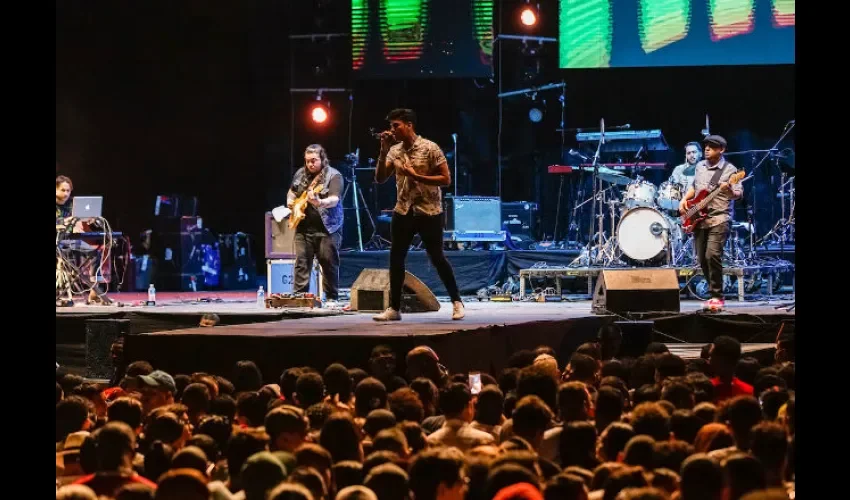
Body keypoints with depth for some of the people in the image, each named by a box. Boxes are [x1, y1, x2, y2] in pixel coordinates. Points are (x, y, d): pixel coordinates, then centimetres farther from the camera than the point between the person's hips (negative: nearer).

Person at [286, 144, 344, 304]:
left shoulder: (333, 176, -9)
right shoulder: (301, 174, 10)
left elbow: (334, 199, -23)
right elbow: (292, 191, 28)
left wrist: (320, 203, -41)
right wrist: (290, 200, 7)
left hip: (327, 227, -5)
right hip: (303, 226, 5)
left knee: (329, 263, -3)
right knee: (301, 262, 0)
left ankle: (331, 298, 6)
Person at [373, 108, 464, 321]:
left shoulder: (430, 148, -10)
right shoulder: (394, 151, 5)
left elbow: (446, 179, -11)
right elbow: (380, 179, 1)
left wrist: (416, 176, -19)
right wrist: (384, 151, -9)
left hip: (429, 212, -5)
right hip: (403, 211, 5)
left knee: (437, 258, 0)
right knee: (396, 258, 2)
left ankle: (456, 302, 13)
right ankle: (394, 308, 8)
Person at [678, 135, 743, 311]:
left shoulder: (729, 169, -5)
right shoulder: (700, 166, 14)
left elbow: (738, 194, -11)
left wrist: (729, 191, -33)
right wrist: (684, 200, 10)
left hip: (718, 219, -7)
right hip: (699, 219, 7)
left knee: (712, 255, -21)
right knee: (702, 259, 6)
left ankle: (717, 297, -13)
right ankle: (715, 294, 19)